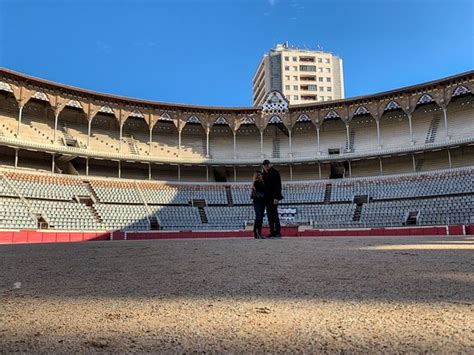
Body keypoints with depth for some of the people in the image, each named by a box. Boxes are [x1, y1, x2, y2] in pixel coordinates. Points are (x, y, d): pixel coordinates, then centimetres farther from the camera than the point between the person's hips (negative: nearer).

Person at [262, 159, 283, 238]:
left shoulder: (274, 172, -7)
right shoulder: (265, 174, 15)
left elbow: (278, 185, -14)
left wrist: (276, 197, -19)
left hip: (273, 197, -8)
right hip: (267, 197, 8)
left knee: (274, 214, -9)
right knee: (269, 215, 7)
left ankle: (278, 233, -7)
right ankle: (272, 232, 11)